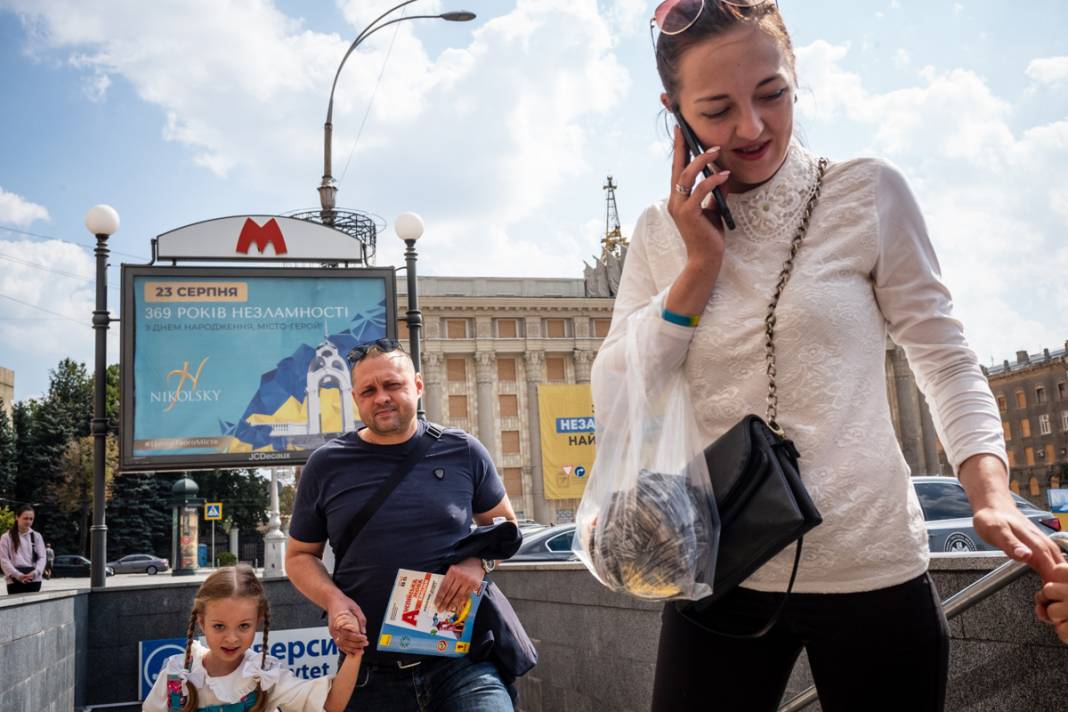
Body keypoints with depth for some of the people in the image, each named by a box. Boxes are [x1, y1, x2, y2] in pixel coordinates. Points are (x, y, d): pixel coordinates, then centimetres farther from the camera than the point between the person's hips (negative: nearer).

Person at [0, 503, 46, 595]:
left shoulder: (37, 536, 11)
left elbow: (42, 557, 6)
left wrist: (35, 572, -13)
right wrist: (18, 575, -16)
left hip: (34, 579, 2)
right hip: (14, 580, -2)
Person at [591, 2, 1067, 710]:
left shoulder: (868, 194, -3)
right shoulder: (660, 235, 3)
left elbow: (945, 358, -1)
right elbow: (614, 401, -2)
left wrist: (992, 497, -17)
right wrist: (701, 264, -10)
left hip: (873, 571, -1)